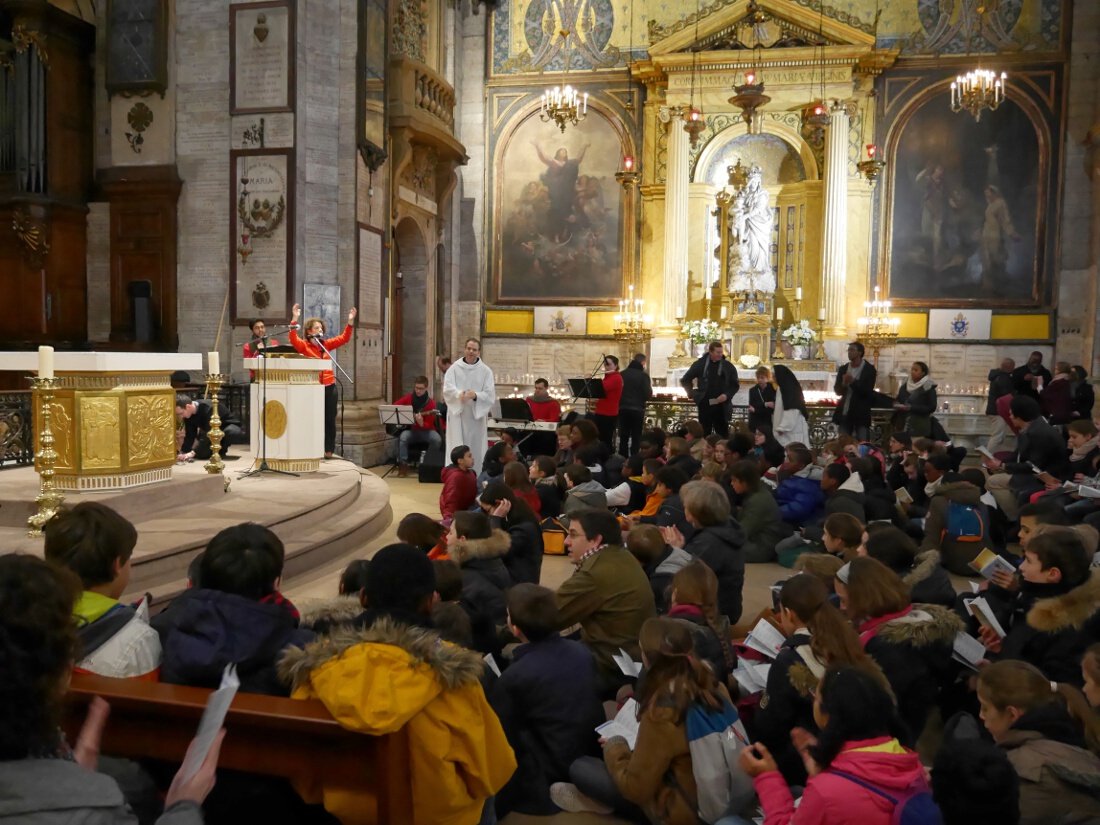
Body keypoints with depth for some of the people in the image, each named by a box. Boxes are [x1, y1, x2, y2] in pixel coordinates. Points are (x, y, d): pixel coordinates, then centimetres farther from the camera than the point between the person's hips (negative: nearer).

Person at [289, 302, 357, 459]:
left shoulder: (326, 344, 9)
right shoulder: (304, 346, -2)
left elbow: (344, 338, 11)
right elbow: (293, 339, -20)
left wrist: (350, 321, 0)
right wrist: (295, 319, -29)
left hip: (329, 387, 4)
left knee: (330, 419, 7)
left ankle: (329, 450, 15)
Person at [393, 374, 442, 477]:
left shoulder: (430, 402, -9)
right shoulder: (408, 397, 0)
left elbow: (429, 424, -12)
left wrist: (421, 423, -34)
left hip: (425, 430, -1)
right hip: (409, 429, 1)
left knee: (437, 439, -31)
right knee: (403, 437, -34)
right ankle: (403, 465, -24)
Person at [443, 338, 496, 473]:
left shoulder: (486, 371, 2)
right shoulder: (455, 368, 3)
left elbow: (490, 395, -6)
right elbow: (447, 388, -7)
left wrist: (475, 395, -25)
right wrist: (459, 394, -28)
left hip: (477, 415, 1)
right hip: (457, 413, -1)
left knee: (476, 449, 5)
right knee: (456, 449, -2)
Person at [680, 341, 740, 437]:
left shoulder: (728, 366, 3)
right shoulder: (700, 364, 2)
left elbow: (735, 385, 8)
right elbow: (685, 380, 12)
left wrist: (727, 395, -9)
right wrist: (692, 394, 2)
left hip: (721, 406, 0)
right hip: (705, 405, 0)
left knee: (723, 435, 2)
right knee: (704, 434, 7)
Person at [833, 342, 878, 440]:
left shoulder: (869, 369, -3)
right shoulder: (843, 369, 10)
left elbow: (868, 391, -12)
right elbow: (837, 390, 5)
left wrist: (853, 382, -22)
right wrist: (844, 384, -16)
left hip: (861, 414, -4)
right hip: (844, 413, 4)